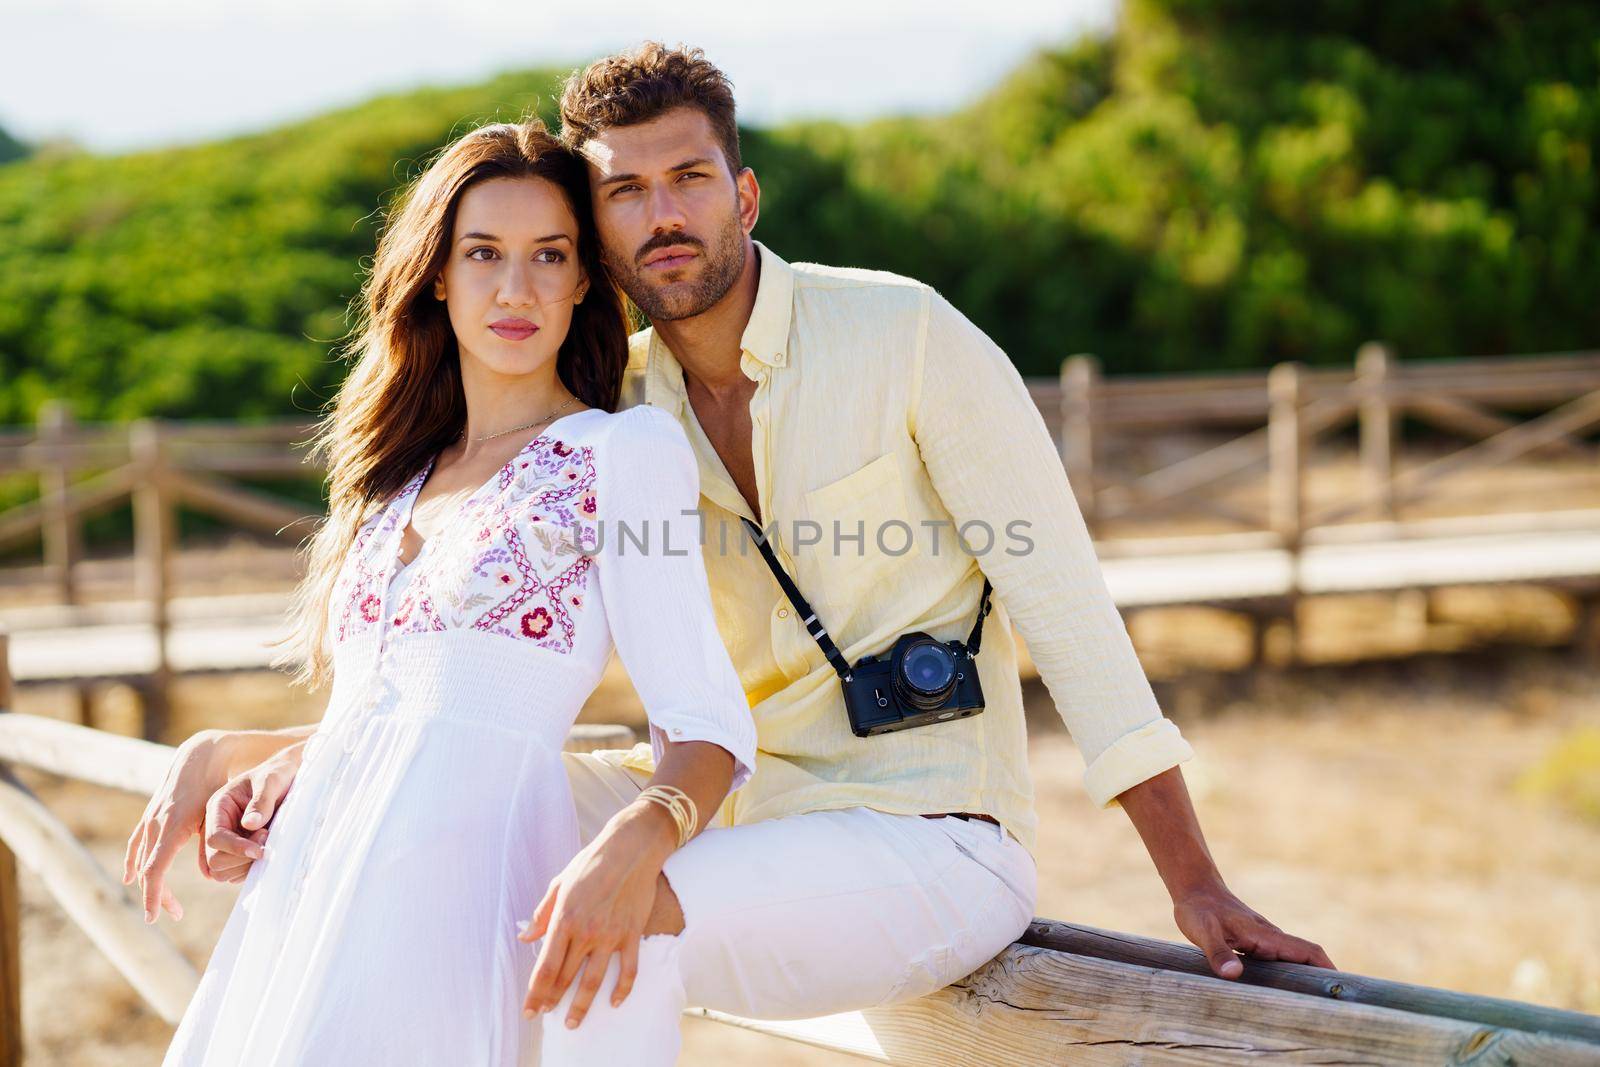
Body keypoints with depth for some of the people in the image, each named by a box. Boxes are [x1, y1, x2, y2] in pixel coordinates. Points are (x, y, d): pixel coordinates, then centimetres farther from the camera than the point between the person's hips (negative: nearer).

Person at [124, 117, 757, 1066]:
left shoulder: (625, 450, 3)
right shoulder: (401, 479, 24)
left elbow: (705, 732, -6)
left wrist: (634, 843, -25)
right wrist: (216, 752, 21)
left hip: (456, 879, -6)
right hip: (305, 883, 7)